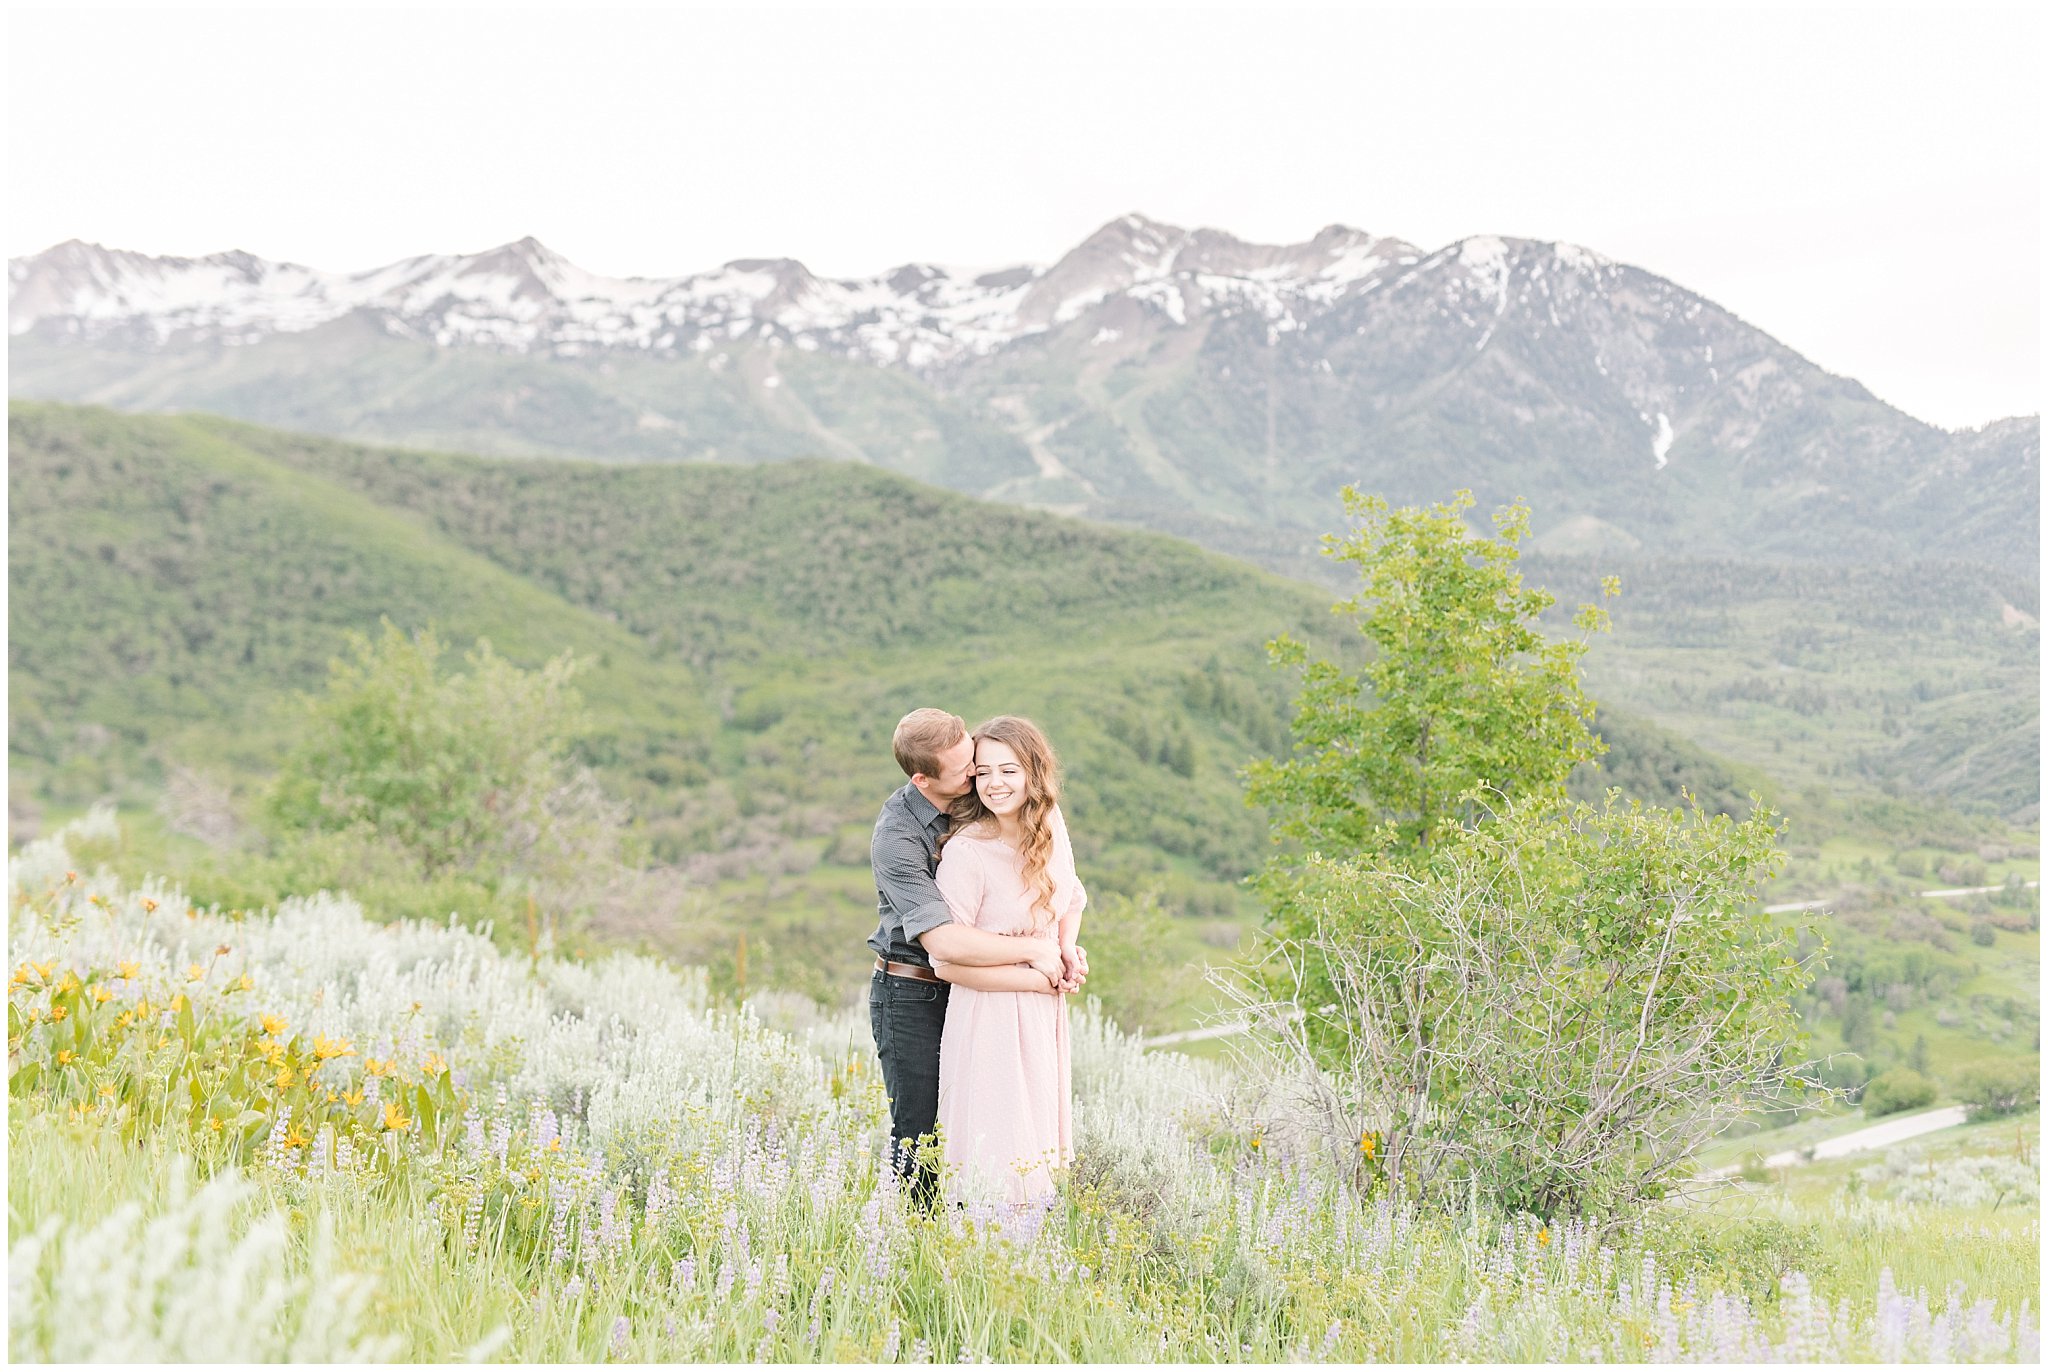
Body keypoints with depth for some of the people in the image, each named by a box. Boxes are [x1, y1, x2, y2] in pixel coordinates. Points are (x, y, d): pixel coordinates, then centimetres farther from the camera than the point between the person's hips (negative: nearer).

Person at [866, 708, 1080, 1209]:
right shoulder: (896, 837, -22)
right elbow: (943, 941, -29)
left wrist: (1063, 946, -10)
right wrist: (1032, 949, -20)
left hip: (963, 992, 6)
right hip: (910, 995, -6)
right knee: (918, 1139, 0)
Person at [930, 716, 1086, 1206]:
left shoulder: (1051, 829, 1)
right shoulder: (965, 851, -18)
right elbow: (946, 960, -17)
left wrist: (1067, 950, 3)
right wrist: (1037, 978, -16)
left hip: (1044, 1017, 7)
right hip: (988, 1016, -6)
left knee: (1038, 1146, 14)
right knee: (995, 1159, -3)